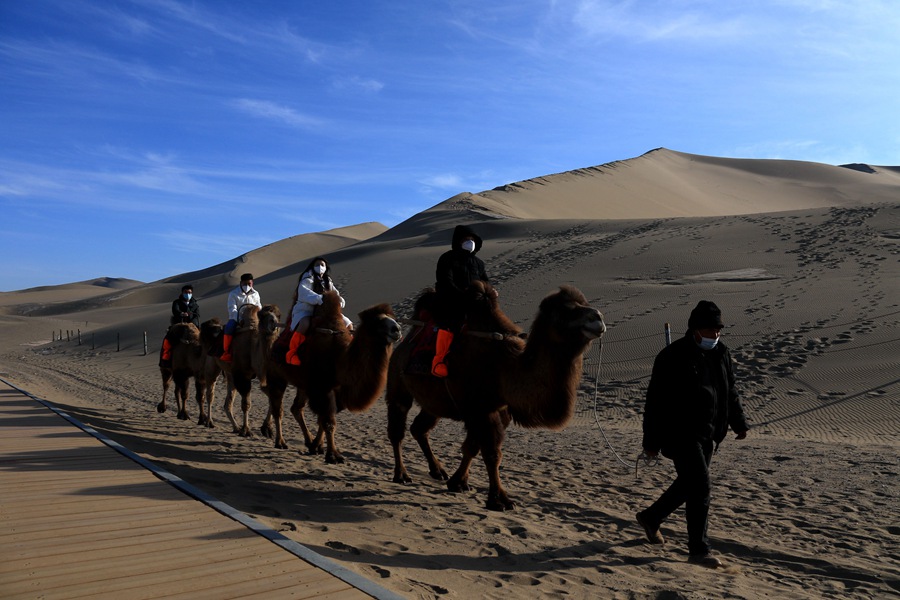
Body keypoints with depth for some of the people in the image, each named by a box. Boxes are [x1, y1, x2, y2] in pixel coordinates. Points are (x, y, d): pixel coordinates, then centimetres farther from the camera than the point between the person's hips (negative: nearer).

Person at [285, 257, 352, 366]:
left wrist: (340, 300, -11)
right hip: (305, 309, -7)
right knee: (305, 324, -42)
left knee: (348, 324, 1)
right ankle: (291, 353, -31)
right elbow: (303, 291, -20)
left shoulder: (328, 281, 20)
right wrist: (318, 298, -36)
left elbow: (336, 294, 15)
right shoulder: (308, 278, -1)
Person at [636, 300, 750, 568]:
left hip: (707, 435, 8)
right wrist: (651, 441, -11)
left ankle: (650, 517, 37)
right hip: (680, 434, -8)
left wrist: (739, 423, 16)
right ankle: (698, 550, 1)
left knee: (688, 484, 16)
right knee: (700, 487, -10)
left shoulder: (721, 353, 7)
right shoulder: (672, 357, -14)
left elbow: (730, 392, 22)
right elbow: (655, 402, -12)